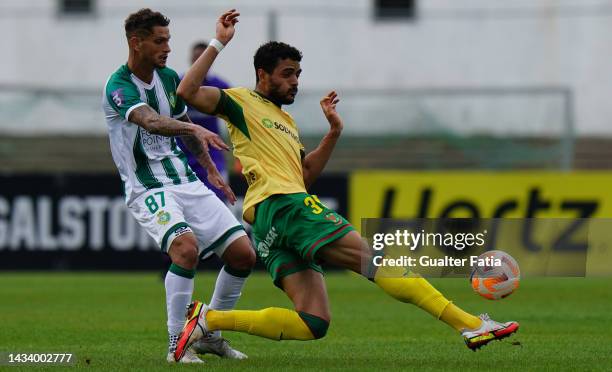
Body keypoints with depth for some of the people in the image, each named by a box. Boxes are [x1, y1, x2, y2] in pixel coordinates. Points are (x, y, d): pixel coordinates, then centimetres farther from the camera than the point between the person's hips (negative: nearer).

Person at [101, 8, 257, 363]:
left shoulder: (169, 77, 9)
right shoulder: (118, 87, -15)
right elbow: (151, 122, -35)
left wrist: (211, 169, 27)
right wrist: (195, 129, -50)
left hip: (187, 182, 7)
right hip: (148, 190, -7)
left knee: (243, 254, -2)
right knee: (186, 247, -33)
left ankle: (210, 334, 15)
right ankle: (178, 344, -19)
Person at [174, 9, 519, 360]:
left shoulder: (286, 121, 30)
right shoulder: (242, 102, 6)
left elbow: (306, 174, 29)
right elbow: (187, 92, -8)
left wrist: (334, 132, 21)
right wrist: (218, 44, -8)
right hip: (282, 204, -9)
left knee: (313, 323, -5)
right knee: (377, 261, -14)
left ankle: (209, 319, -8)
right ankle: (471, 324, -18)